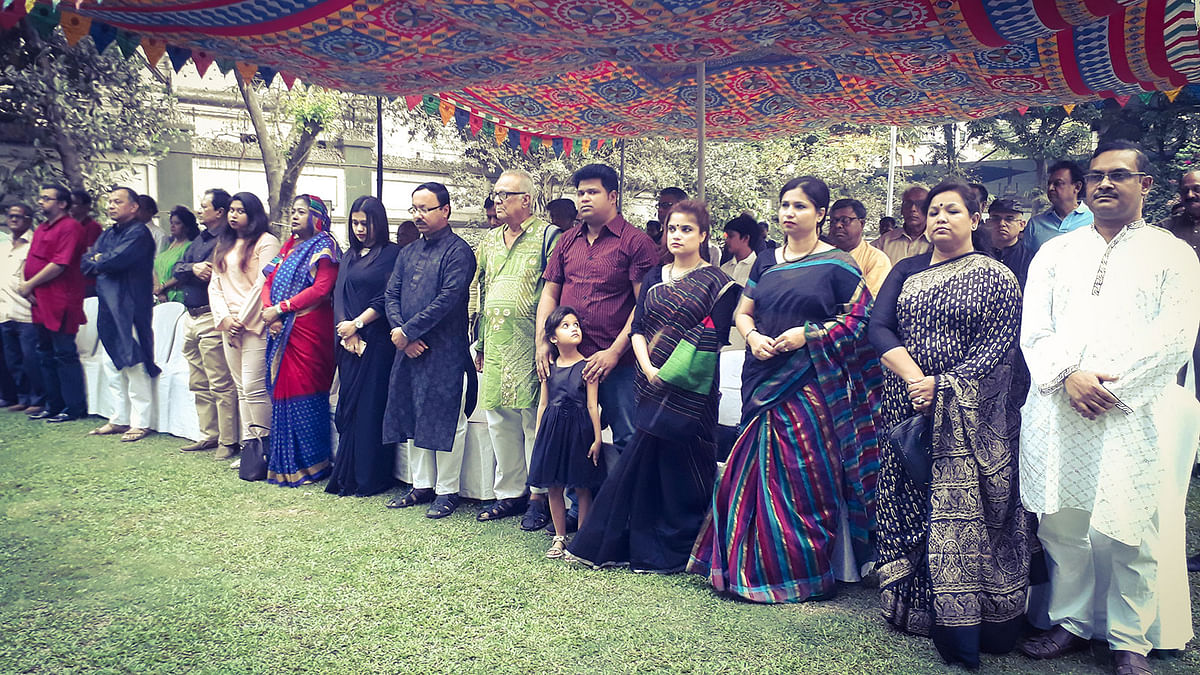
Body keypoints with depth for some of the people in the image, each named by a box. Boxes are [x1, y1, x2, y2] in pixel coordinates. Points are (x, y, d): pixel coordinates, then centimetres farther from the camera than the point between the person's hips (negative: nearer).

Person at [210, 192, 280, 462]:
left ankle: (263, 443, -4)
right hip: (229, 325, 7)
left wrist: (242, 318, -10)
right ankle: (248, 443, 12)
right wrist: (225, 317, 0)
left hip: (254, 323, -7)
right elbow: (215, 285, 15)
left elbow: (264, 284, -11)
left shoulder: (266, 242, -4)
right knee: (240, 387, 8)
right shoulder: (224, 245, 19)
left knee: (253, 386, -12)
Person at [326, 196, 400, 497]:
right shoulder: (349, 256, 17)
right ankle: (346, 475, 13)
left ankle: (369, 478, 4)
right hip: (349, 343, 6)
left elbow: (387, 299, -10)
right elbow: (339, 295, 9)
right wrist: (347, 334, -5)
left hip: (377, 342, -6)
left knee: (371, 406, -4)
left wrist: (356, 324, -11)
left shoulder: (392, 254, -2)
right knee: (348, 405, 6)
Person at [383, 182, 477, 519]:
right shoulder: (408, 252, 16)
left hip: (445, 352, -7)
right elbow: (391, 295, 11)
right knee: (411, 417, 13)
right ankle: (422, 485, 26)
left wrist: (408, 330, -15)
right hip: (409, 350, 8)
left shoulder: (458, 251, -8)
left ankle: (447, 490, 12)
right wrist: (400, 331, -8)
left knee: (445, 421, 0)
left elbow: (447, 299, -18)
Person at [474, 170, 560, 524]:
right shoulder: (490, 241, 17)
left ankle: (540, 494, 12)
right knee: (498, 421, 11)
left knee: (534, 421, -1)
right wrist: (480, 345, 17)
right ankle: (509, 493, 23)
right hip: (495, 348, 7)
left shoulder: (547, 236, -5)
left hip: (529, 347, -7)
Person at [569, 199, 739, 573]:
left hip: (690, 389, -4)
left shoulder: (716, 282, 0)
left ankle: (671, 552, 15)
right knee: (646, 463, 6)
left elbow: (715, 338, -8)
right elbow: (637, 328, 8)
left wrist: (673, 370, -16)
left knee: (677, 465, 0)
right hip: (652, 384, 4)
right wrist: (648, 366, -9)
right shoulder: (655, 276, 15)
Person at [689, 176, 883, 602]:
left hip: (812, 384, -5)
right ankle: (755, 566, 19)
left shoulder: (837, 264, 0)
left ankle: (803, 573, 10)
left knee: (804, 474, -3)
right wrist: (753, 337, -5)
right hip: (763, 380, 5)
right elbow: (742, 312, 17)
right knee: (757, 471, 6)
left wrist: (811, 333, -15)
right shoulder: (766, 262, 15)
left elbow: (860, 320, -3)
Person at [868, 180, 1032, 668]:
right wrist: (913, 377, -15)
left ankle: (962, 628, 1)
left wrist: (942, 386, -18)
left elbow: (997, 349, -6)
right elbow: (878, 327, 0)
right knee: (909, 505, 5)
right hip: (907, 409, 4)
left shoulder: (995, 278, 4)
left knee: (965, 510, -6)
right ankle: (913, 607, 16)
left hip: (969, 417, -3)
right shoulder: (907, 272, 13)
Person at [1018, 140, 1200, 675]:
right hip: (1057, 411, 3)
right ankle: (1071, 622, 21)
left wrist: (1111, 389, -12)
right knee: (1061, 524, 6)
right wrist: (1069, 375, -10)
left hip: (1133, 416, -2)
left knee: (1126, 532, -2)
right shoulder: (1055, 253, 15)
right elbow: (1033, 330, 6)